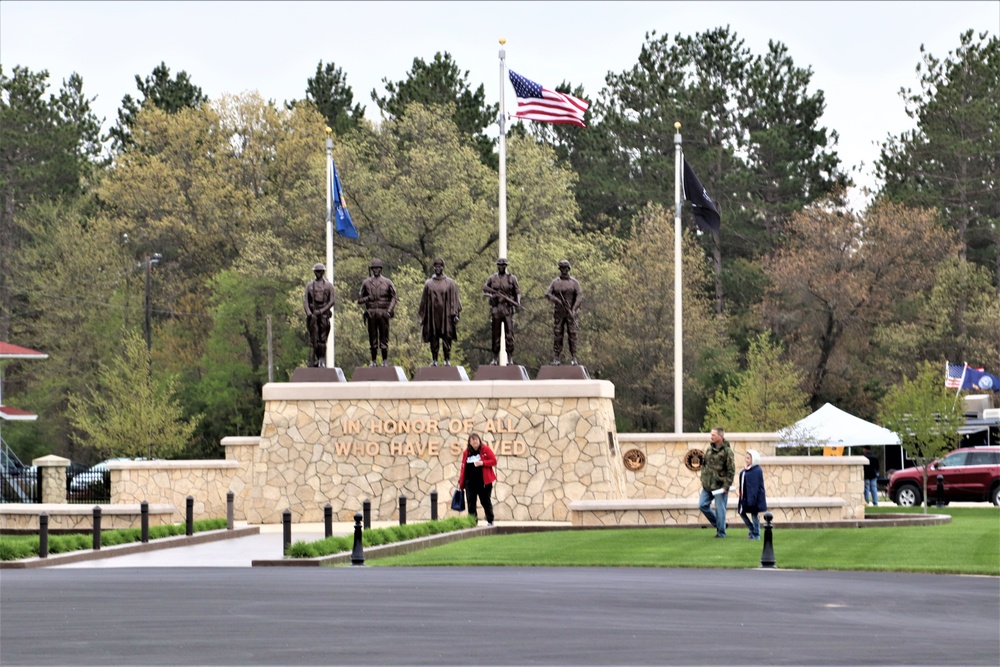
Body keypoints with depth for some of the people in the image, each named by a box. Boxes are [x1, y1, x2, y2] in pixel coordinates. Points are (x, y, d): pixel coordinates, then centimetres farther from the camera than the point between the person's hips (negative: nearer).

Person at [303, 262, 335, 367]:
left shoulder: (328, 286, 7)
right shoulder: (310, 285, 12)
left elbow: (331, 301, 0)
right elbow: (305, 300, 5)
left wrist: (321, 311, -12)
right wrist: (308, 312, -11)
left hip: (324, 313, -1)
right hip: (312, 313, 1)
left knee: (322, 338, -4)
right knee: (313, 338, -4)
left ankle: (322, 359, 3)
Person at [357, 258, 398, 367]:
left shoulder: (387, 282, 6)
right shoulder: (366, 283, 10)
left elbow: (393, 298, 6)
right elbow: (360, 299, 12)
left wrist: (389, 311, -7)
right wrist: (368, 298, -9)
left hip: (383, 312, -1)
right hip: (371, 312, 1)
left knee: (384, 337, -2)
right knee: (372, 337, 2)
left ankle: (385, 361, 2)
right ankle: (373, 361, 7)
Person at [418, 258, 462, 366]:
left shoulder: (450, 283, 5)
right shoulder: (428, 284, 9)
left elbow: (454, 299, 4)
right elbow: (424, 300, 11)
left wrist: (454, 314, -4)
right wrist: (423, 315, 8)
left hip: (446, 315, -1)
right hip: (433, 315, 1)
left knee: (447, 338, -3)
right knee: (433, 338, 1)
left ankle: (447, 360, 2)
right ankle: (434, 360, 5)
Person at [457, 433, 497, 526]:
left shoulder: (485, 449, 0)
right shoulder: (466, 452, 9)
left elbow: (494, 461, -4)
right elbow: (463, 467, 11)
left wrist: (482, 463, -18)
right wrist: (461, 482, 8)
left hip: (483, 482, -3)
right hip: (470, 482, 3)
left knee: (485, 501, 4)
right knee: (471, 503, 1)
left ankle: (490, 521, 16)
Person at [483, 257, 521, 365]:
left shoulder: (511, 278, 5)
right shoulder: (492, 278, 10)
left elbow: (517, 292, 4)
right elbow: (485, 289, 15)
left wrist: (518, 302, -13)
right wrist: (491, 295, -5)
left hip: (508, 308, -2)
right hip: (495, 308, 2)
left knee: (509, 334, -6)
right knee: (495, 335, 4)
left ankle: (510, 358, -4)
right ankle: (495, 358, 11)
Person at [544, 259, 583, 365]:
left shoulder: (574, 282, 4)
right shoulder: (555, 282, 8)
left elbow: (580, 296, -3)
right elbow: (547, 294, -3)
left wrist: (574, 309, -16)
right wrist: (557, 300, -20)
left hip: (571, 312, -1)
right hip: (559, 312, 1)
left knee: (572, 334, -5)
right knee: (557, 335, -1)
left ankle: (573, 358, -3)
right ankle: (556, 358, 1)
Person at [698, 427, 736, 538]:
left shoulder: (727, 451, -12)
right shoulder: (709, 450, 9)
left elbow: (731, 470, -12)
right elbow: (704, 465, 19)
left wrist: (726, 486, -16)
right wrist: (703, 479, 10)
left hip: (719, 486, -7)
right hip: (707, 486, 7)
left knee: (720, 509, 0)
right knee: (702, 505, 6)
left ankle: (721, 532, 12)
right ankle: (718, 524, 23)